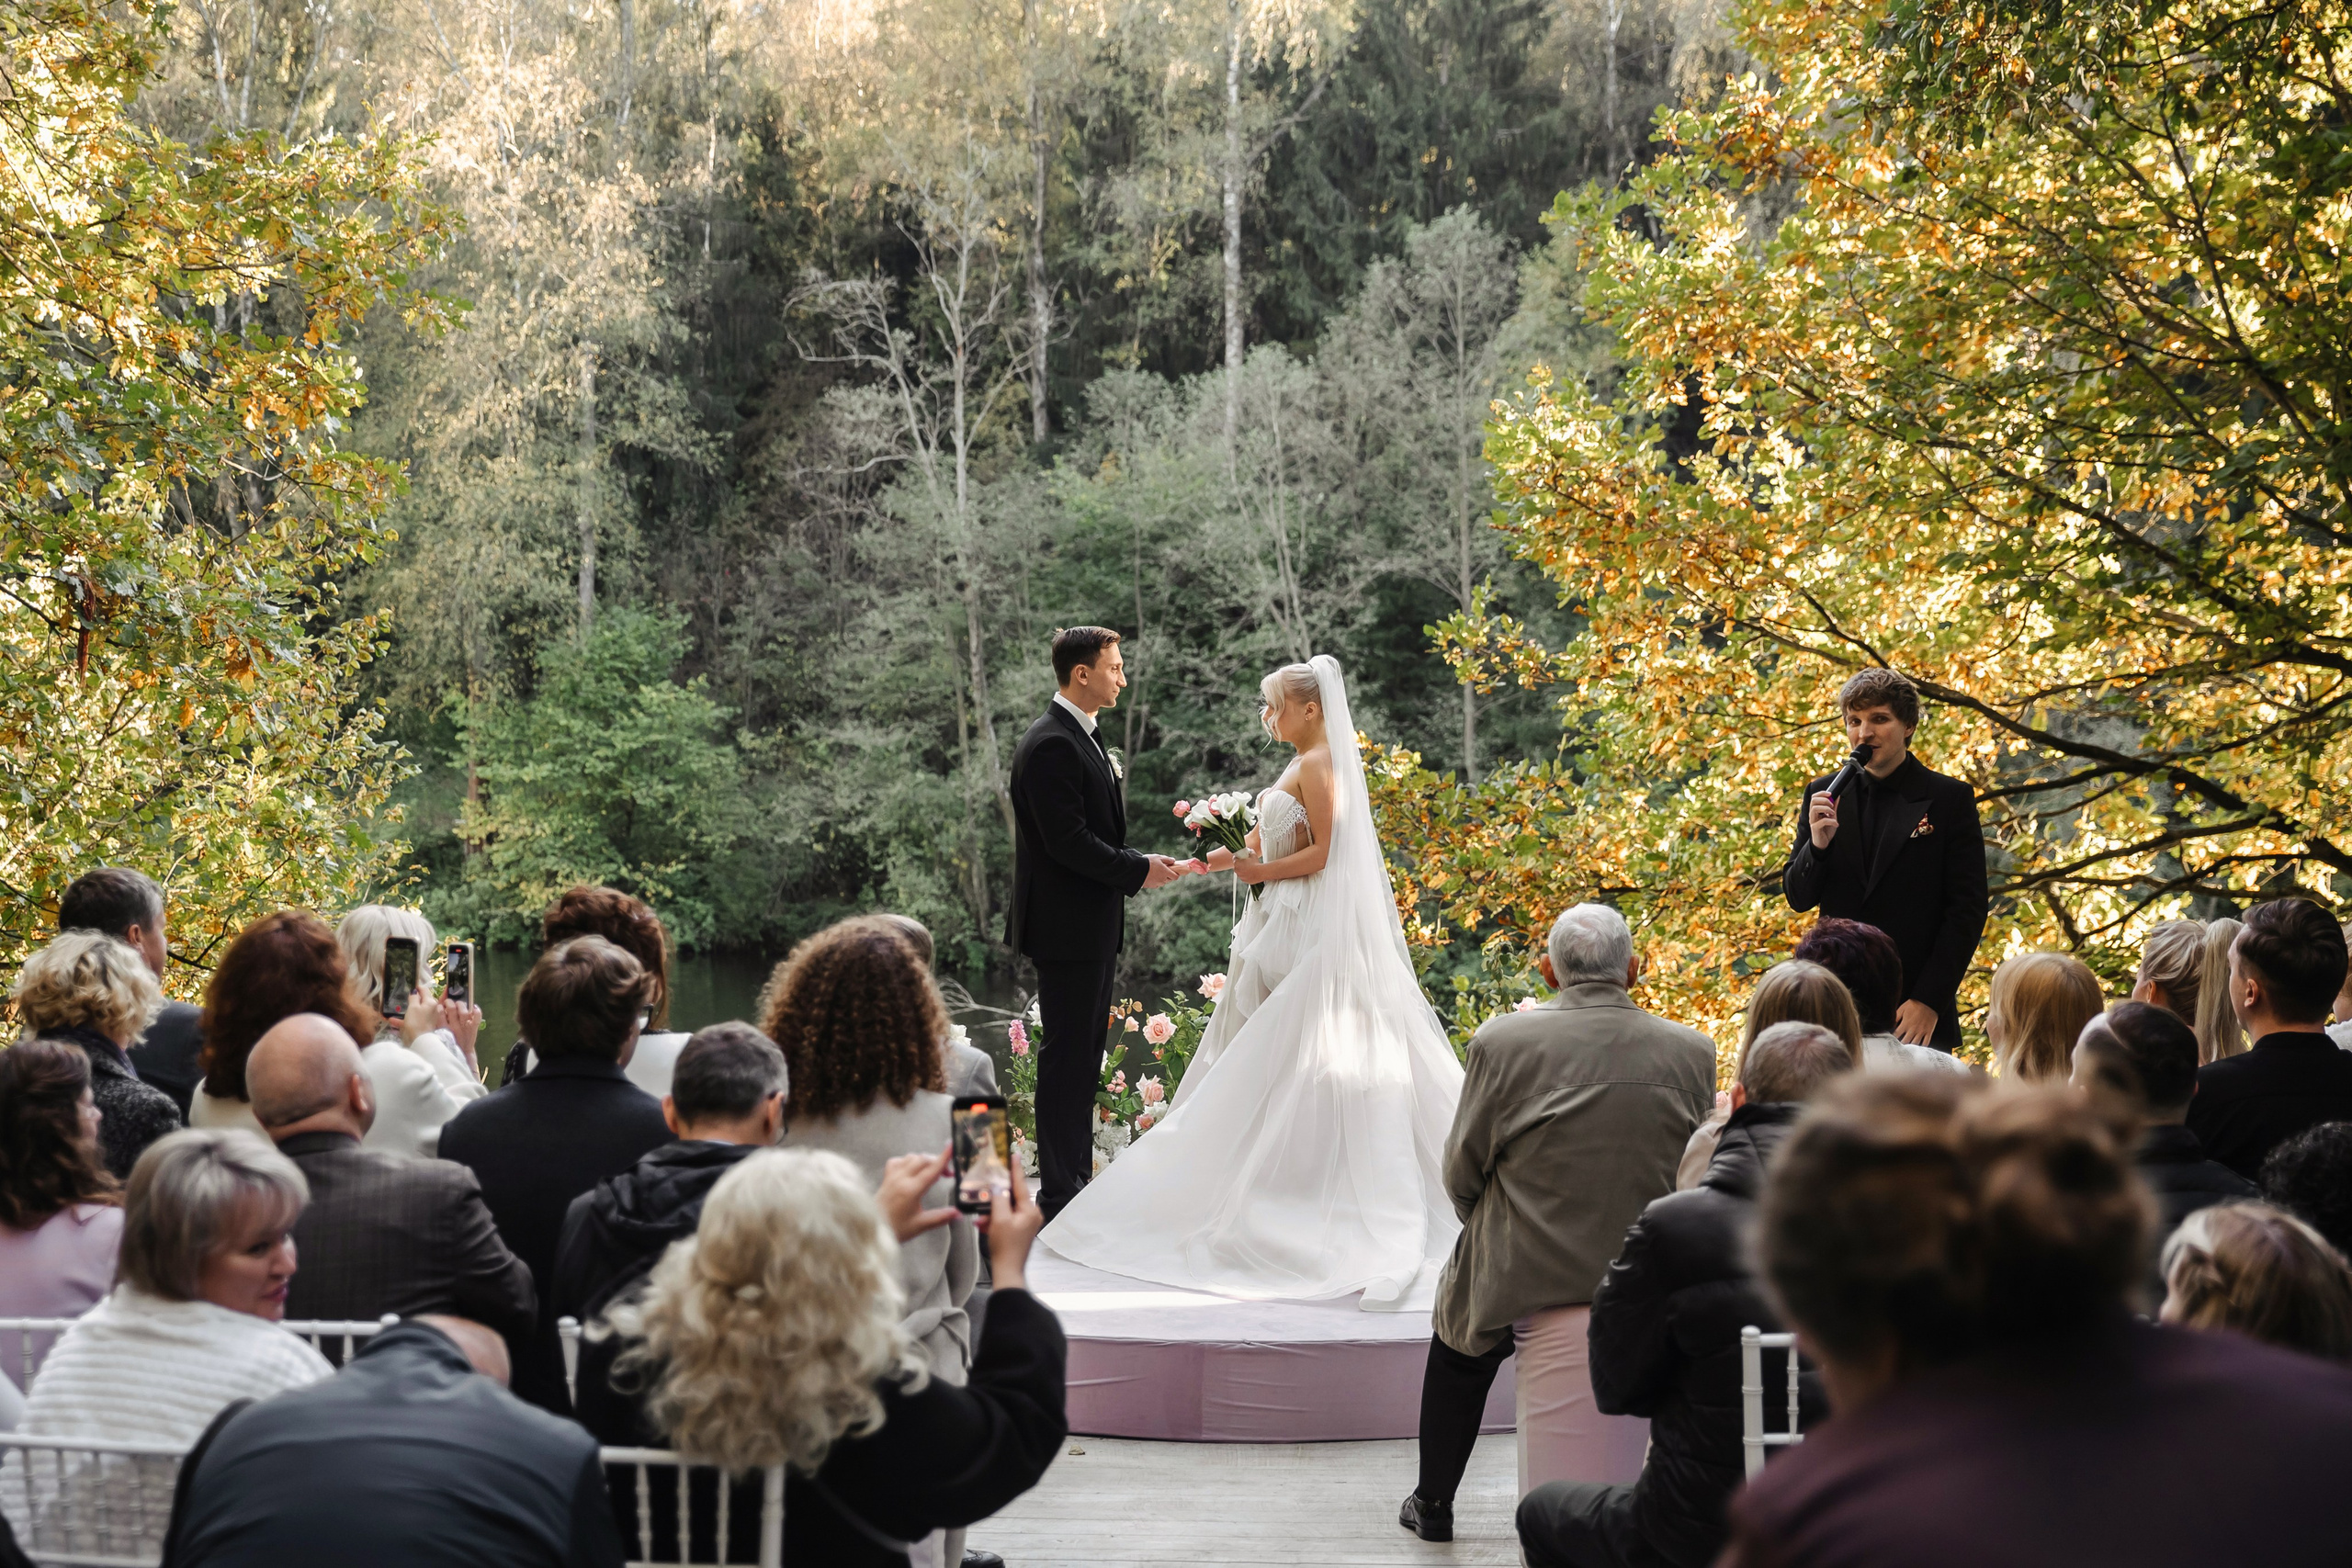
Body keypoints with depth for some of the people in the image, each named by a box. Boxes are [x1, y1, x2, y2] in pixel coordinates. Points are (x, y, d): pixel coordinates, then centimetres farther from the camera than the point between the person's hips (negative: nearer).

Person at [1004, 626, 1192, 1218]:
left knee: (1084, 1053, 14)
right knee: (1067, 1053, -5)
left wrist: (1139, 863, 8)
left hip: (1094, 925, 10)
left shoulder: (1083, 736, 15)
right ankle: (1060, 1192, -1)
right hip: (1067, 925, -10)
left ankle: (1076, 1177, 21)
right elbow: (1068, 841, -22)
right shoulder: (1051, 745, -18)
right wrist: (1137, 870, -15)